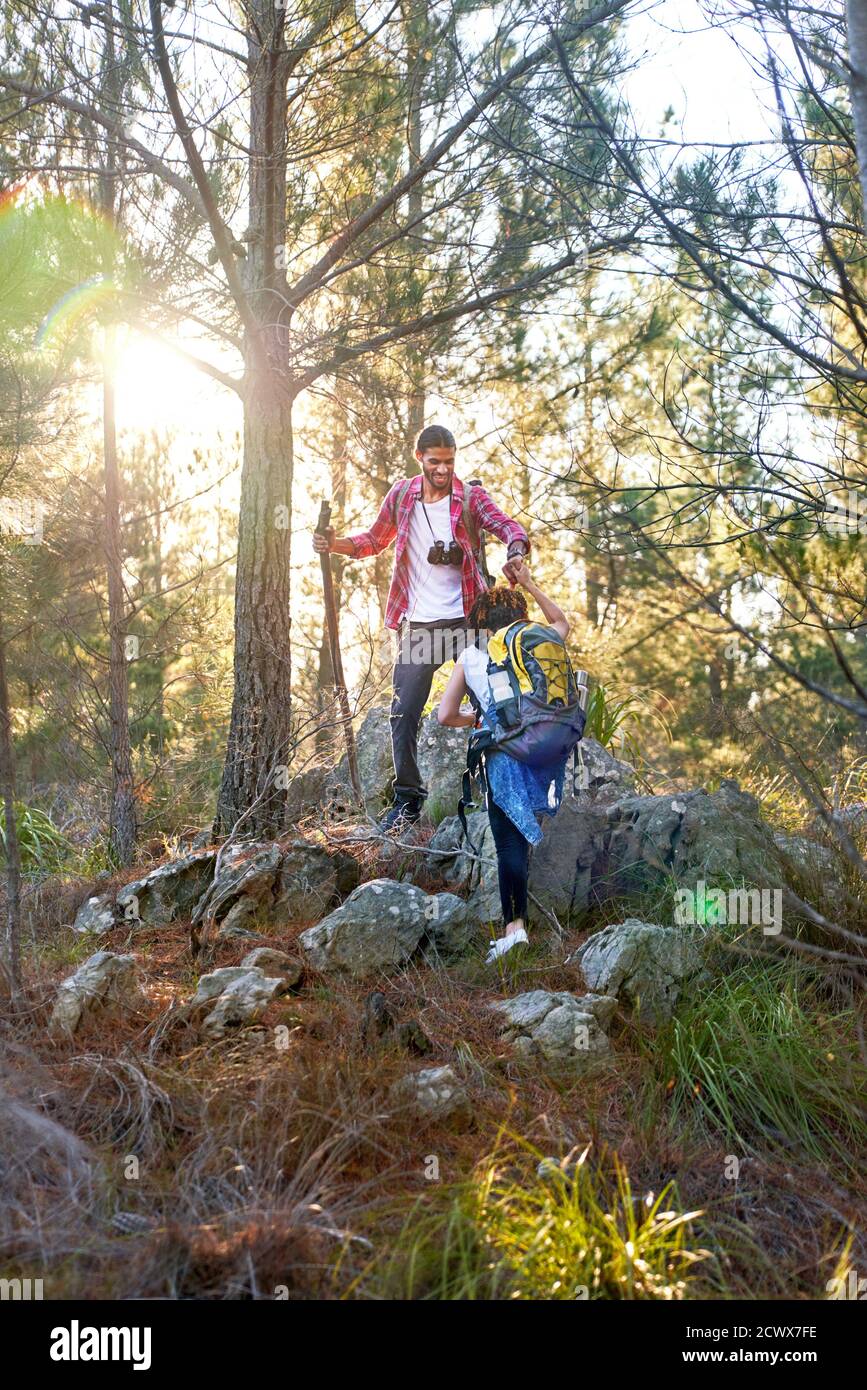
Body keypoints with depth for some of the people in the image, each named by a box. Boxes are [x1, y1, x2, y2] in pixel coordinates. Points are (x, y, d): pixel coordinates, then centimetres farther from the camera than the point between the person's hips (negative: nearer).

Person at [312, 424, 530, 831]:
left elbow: (506, 525, -17)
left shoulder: (470, 498, -3)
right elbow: (375, 539, 17)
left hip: (465, 619, -2)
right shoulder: (401, 495, 5)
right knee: (403, 714, 1)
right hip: (418, 624, 2)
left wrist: (516, 550, -40)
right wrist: (336, 544, 0)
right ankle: (408, 798, 14)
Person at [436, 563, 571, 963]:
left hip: (504, 758, -3)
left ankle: (514, 926, -6)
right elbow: (562, 622, 36)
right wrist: (529, 585, 35)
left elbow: (445, 715, 5)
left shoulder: (469, 657, 9)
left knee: (510, 844, 0)